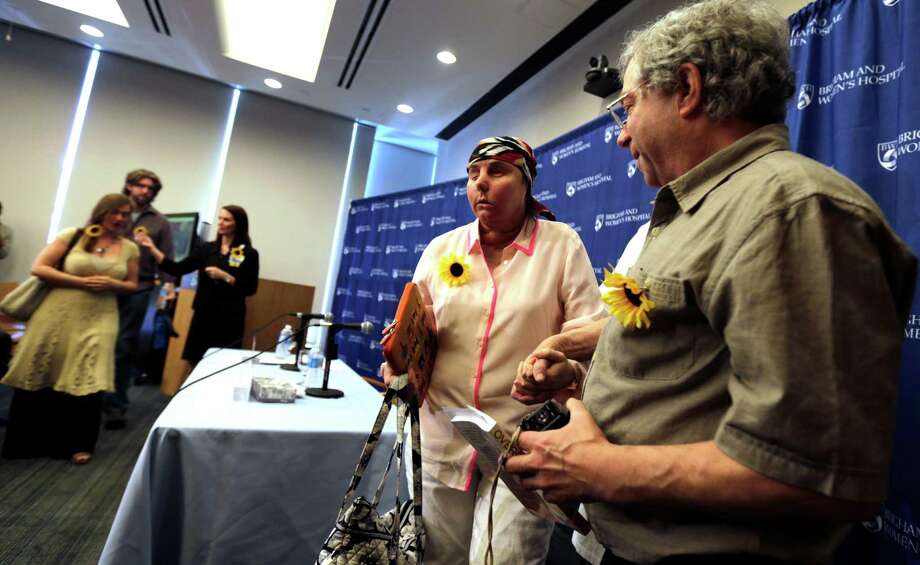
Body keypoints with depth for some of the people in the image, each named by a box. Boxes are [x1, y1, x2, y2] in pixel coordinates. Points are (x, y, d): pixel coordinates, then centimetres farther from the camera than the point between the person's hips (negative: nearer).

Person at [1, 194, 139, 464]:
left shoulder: (129, 248, 5)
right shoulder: (72, 235, -1)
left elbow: (132, 285, 13)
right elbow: (38, 268, -3)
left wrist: (112, 284, -9)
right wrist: (82, 282, -13)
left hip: (98, 321, 1)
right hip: (57, 317, -1)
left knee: (87, 383, -1)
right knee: (38, 379, 8)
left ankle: (78, 444, 16)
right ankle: (26, 441, 28)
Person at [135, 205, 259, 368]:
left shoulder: (249, 254, -3)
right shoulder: (207, 248, 8)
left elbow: (250, 289, -6)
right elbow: (177, 269, 2)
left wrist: (225, 276, -16)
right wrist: (152, 248, -5)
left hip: (229, 319, -4)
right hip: (203, 315, 4)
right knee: (195, 361, 8)